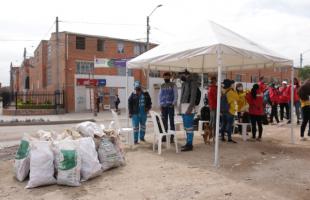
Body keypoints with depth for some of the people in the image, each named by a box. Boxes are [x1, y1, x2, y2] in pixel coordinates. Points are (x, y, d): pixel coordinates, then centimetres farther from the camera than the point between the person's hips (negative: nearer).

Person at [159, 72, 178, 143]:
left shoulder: (173, 85, 3)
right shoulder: (162, 86, 16)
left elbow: (176, 95, -2)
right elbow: (160, 95, 16)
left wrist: (174, 104, -13)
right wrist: (160, 104, 6)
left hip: (170, 106, -4)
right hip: (163, 106, 4)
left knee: (171, 121, -3)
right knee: (164, 122, 6)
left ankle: (171, 137, -1)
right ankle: (164, 136, 13)